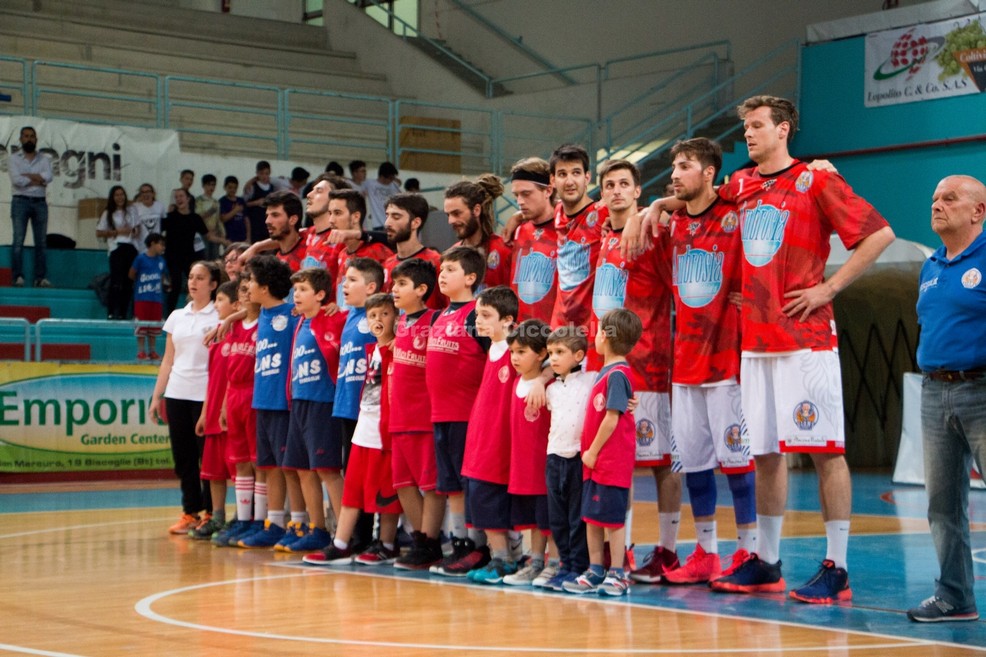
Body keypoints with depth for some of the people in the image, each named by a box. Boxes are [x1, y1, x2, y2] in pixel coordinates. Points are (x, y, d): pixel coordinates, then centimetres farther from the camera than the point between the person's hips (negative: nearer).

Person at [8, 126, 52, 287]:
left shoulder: (44, 159, 12)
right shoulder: (14, 159, 5)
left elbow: (48, 177, -6)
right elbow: (16, 180, -10)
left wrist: (26, 176, -9)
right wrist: (37, 180, -6)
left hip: (40, 203, 3)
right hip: (20, 201, -3)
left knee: (41, 242, 0)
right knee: (18, 241, -9)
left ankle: (40, 278, 0)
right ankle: (18, 277, -12)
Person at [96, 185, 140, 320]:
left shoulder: (131, 210, 16)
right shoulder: (108, 213, 6)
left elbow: (136, 228, 28)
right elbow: (99, 233, 3)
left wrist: (133, 231, 5)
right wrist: (117, 232, -6)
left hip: (131, 247, 4)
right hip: (116, 248, -4)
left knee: (129, 281, 2)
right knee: (116, 281, -13)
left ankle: (123, 313, 7)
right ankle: (111, 313, -12)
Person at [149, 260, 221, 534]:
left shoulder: (219, 317, -2)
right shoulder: (177, 316, 14)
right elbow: (168, 360, 17)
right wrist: (156, 395, 13)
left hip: (205, 395, -5)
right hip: (176, 393, 5)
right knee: (183, 457, 7)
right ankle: (190, 513, 14)